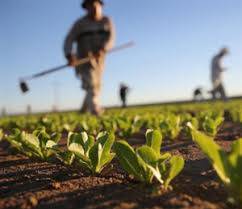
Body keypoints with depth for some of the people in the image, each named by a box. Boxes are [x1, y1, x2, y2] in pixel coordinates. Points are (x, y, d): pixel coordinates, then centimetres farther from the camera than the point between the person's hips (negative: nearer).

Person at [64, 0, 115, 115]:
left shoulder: (107, 21, 4)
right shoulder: (80, 23, -3)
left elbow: (110, 38, -10)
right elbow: (69, 40, -11)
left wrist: (102, 49, -30)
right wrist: (69, 55, -30)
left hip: (99, 59, 4)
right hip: (84, 59, -4)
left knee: (95, 87, 12)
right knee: (91, 86, -19)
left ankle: (84, 111, 30)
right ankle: (96, 112, -29)